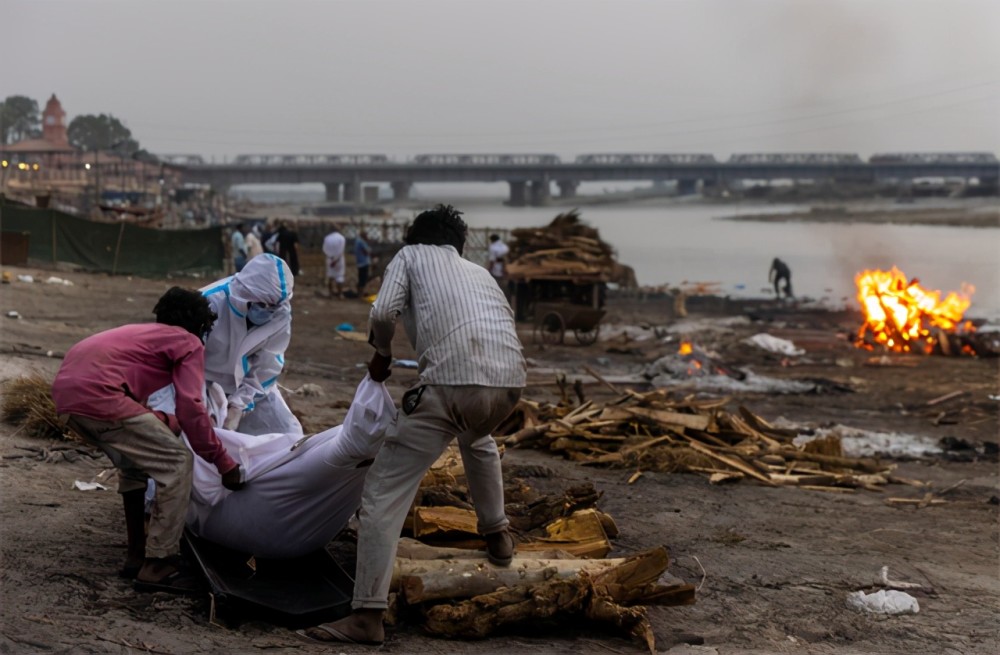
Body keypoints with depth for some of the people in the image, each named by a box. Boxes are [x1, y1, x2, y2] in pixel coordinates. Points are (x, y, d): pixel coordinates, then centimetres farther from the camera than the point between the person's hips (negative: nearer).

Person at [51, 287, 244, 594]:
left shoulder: (143, 333, 33)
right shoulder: (188, 343, 10)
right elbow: (190, 408, -4)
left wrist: (169, 423, 53)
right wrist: (223, 463, 1)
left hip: (65, 391, 9)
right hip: (98, 393, -9)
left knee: (134, 461, 27)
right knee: (177, 464, -1)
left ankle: (137, 555, 27)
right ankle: (157, 566, -3)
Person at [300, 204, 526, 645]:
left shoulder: (411, 255, 20)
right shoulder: (478, 271, 34)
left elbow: (383, 313, 2)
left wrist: (382, 354, 22)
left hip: (451, 382, -5)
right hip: (509, 380, 6)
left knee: (383, 492, 2)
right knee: (477, 439, 42)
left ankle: (368, 616, -4)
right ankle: (497, 535, 47)